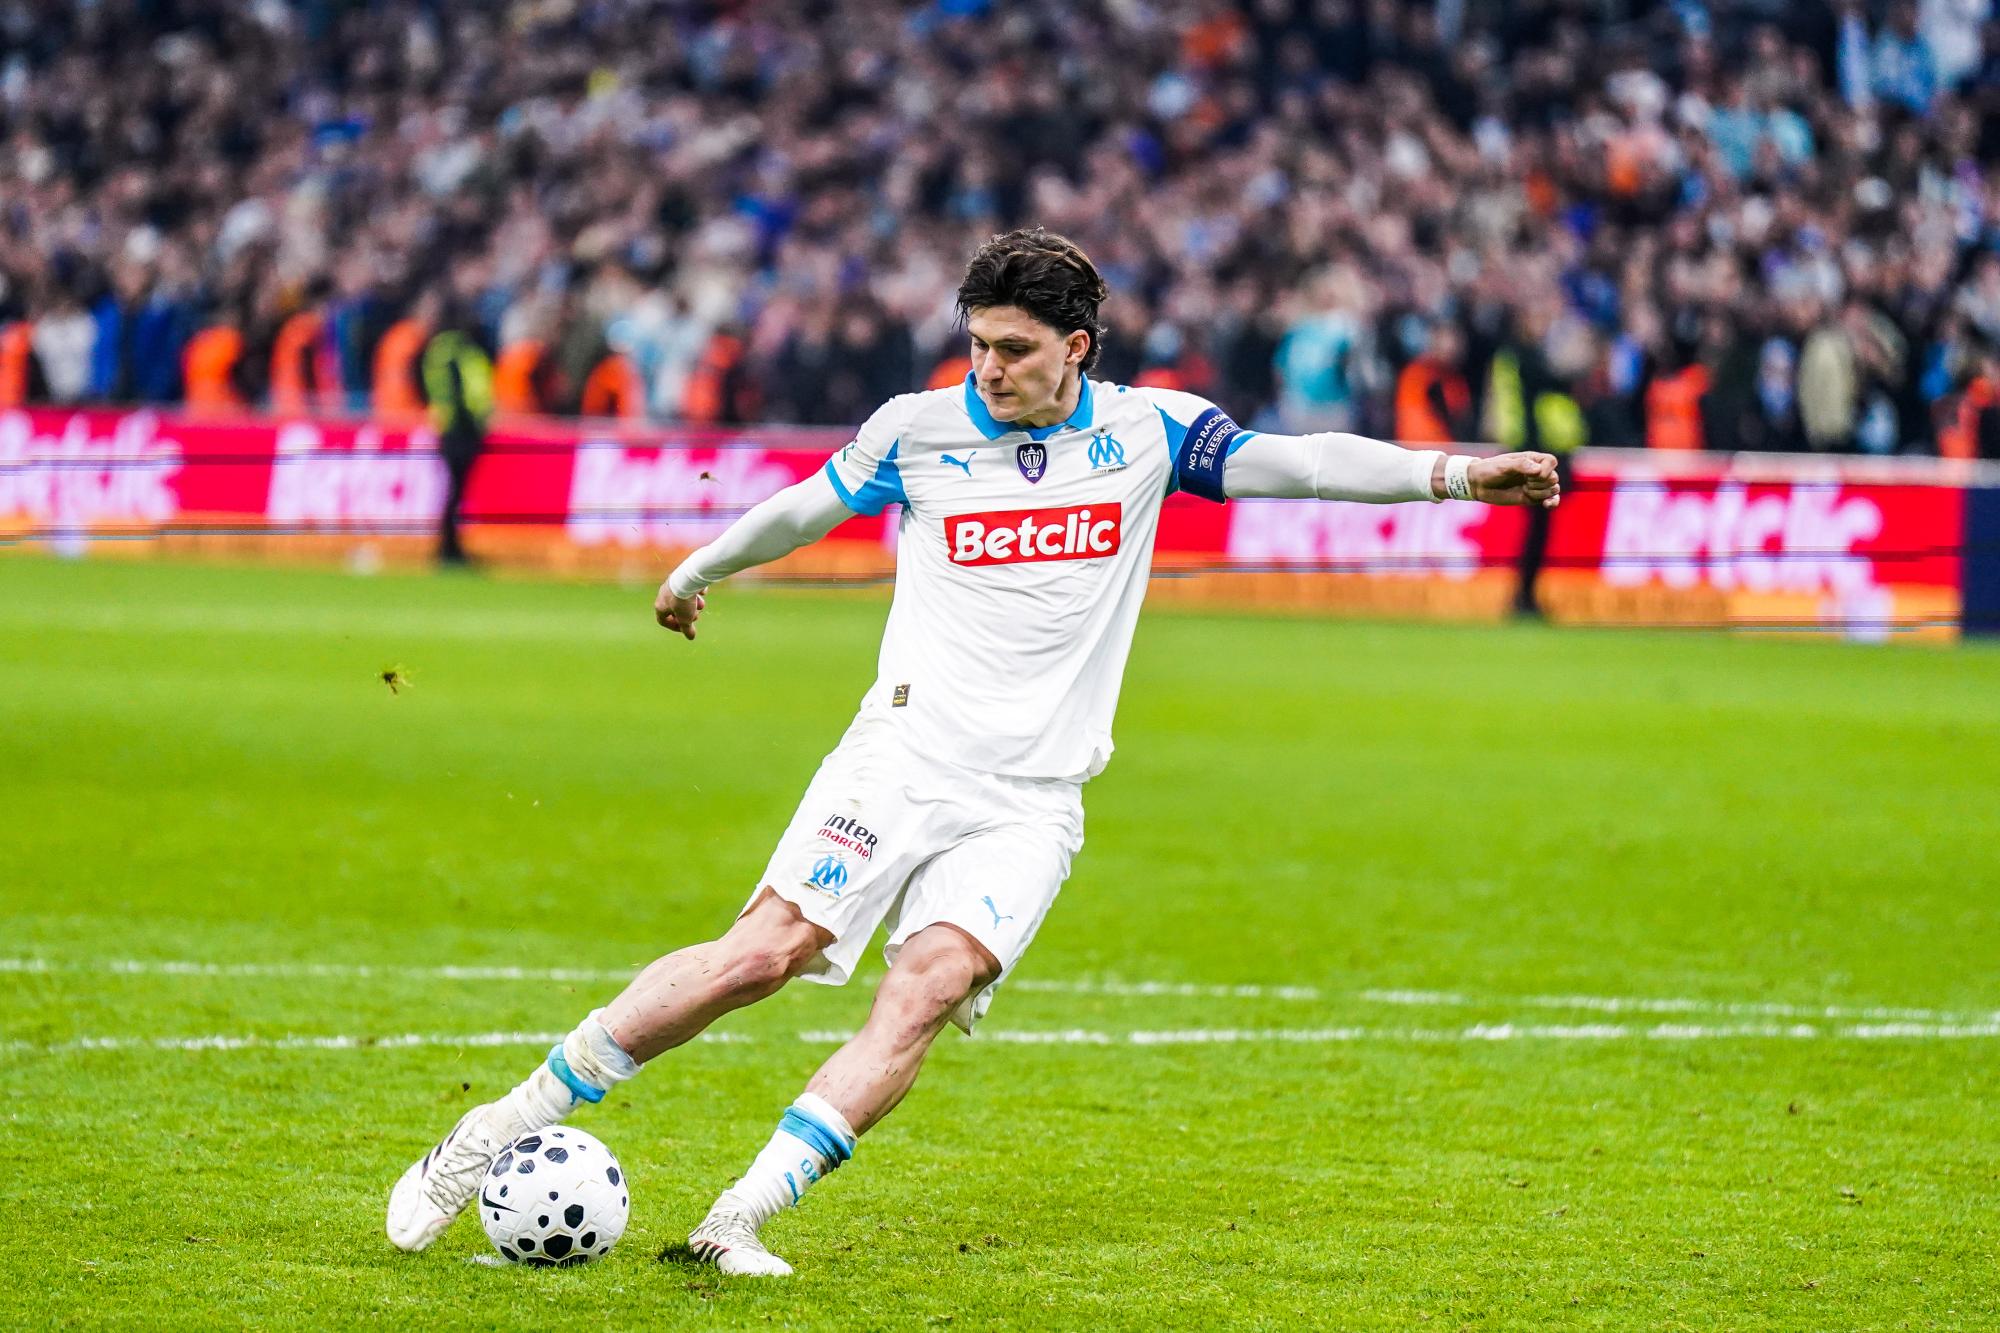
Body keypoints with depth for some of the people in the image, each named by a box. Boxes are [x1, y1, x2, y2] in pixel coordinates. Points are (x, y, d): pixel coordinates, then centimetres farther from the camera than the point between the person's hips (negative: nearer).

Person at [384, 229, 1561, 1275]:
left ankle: (744, 1218, -23)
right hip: (906, 755, -1)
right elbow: (805, 509, 21)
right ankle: (500, 1132, -8)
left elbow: (1296, 461, 0)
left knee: (926, 992, -21)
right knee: (766, 950, -15)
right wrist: (697, 573, 35)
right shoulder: (916, 431, 4)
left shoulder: (1146, 430, 5)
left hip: (1031, 802, 1)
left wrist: (1457, 473, -11)